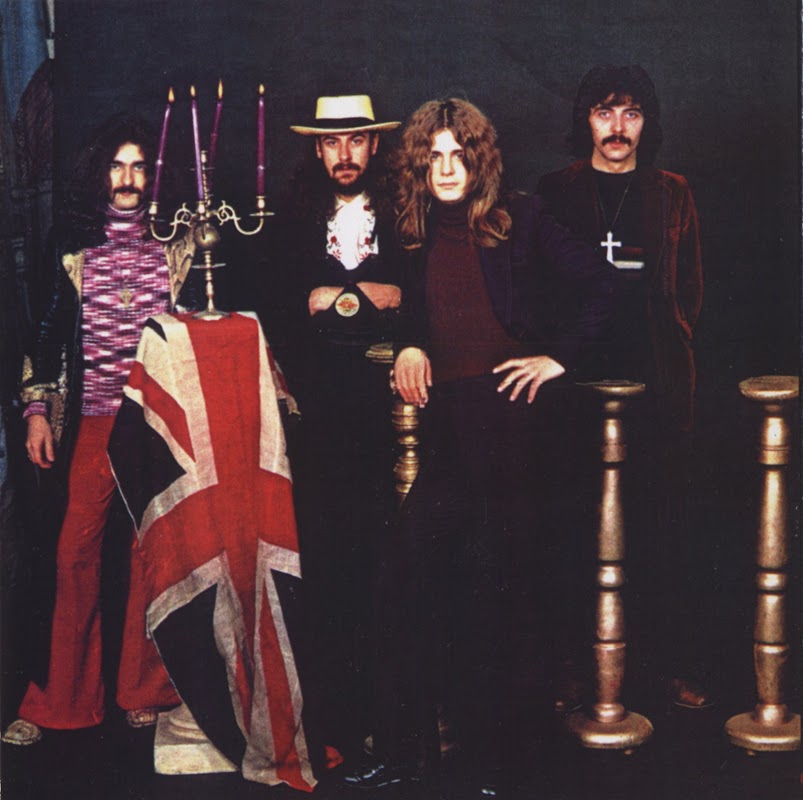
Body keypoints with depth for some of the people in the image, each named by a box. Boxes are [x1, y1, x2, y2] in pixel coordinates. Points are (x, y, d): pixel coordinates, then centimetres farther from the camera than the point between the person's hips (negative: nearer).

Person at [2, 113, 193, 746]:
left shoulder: (179, 245, 7)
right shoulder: (75, 246, 9)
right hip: (90, 421, 0)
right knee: (75, 553, -1)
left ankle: (143, 692, 15)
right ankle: (55, 701, 8)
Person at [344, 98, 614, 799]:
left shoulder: (520, 221, 2)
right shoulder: (421, 235, 17)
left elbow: (598, 282, -2)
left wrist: (561, 356, -6)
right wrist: (410, 346, 11)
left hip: (513, 413, -5)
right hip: (449, 421, 5)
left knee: (487, 578, -5)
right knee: (409, 570, -4)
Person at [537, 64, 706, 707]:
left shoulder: (673, 196, 14)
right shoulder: (555, 194, 10)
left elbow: (690, 292, 15)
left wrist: (663, 349, 3)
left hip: (660, 387, 1)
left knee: (664, 526, 1)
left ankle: (674, 661, 11)